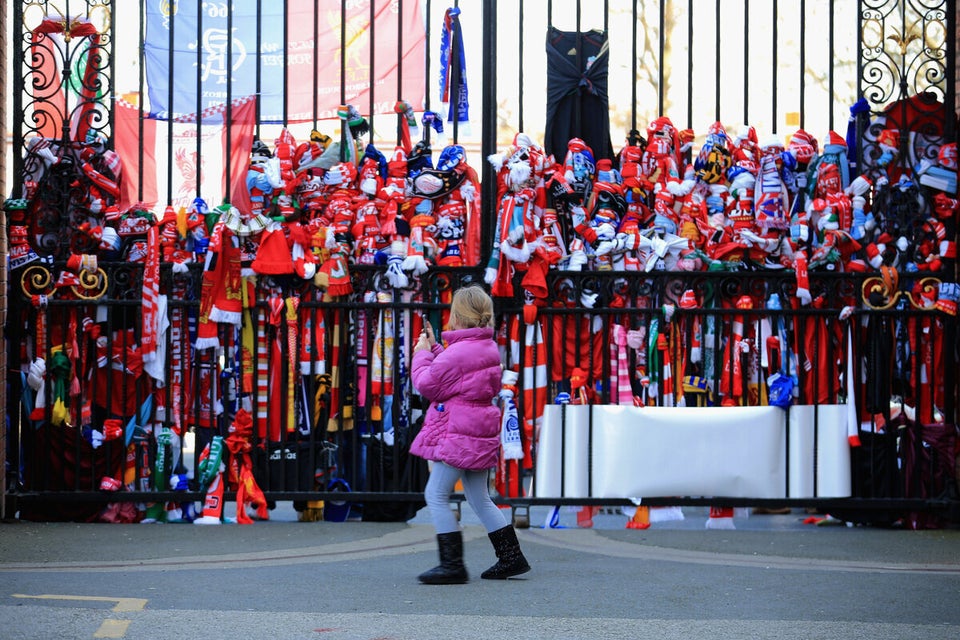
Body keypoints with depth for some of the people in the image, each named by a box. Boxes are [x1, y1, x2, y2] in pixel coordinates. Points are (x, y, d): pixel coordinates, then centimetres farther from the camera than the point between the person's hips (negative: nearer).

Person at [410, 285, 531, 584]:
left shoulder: (458, 351, -18)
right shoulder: (489, 347, 12)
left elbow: (427, 385, -12)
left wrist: (422, 354, 1)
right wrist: (434, 349, 22)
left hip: (458, 434, -10)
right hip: (480, 433, 10)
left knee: (436, 494, -5)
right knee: (479, 498, 17)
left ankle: (452, 564, -7)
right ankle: (512, 557, 19)